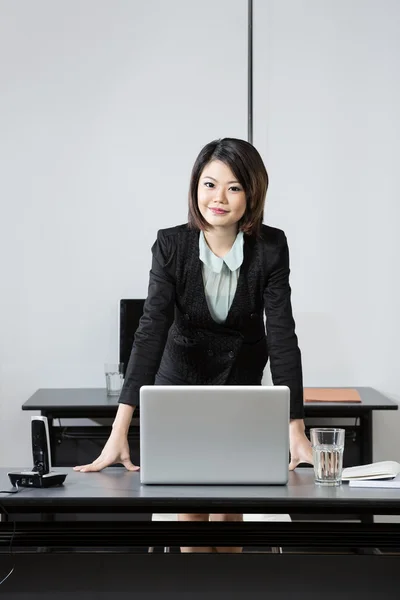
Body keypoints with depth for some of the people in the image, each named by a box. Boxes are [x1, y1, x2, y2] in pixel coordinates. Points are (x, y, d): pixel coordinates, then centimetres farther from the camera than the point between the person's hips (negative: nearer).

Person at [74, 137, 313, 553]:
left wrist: (296, 429, -30)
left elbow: (282, 335, -22)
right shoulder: (171, 245, -21)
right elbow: (151, 330, -27)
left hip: (240, 378, 0)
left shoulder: (271, 247, -20)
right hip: (181, 376, 0)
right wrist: (119, 433, -36)